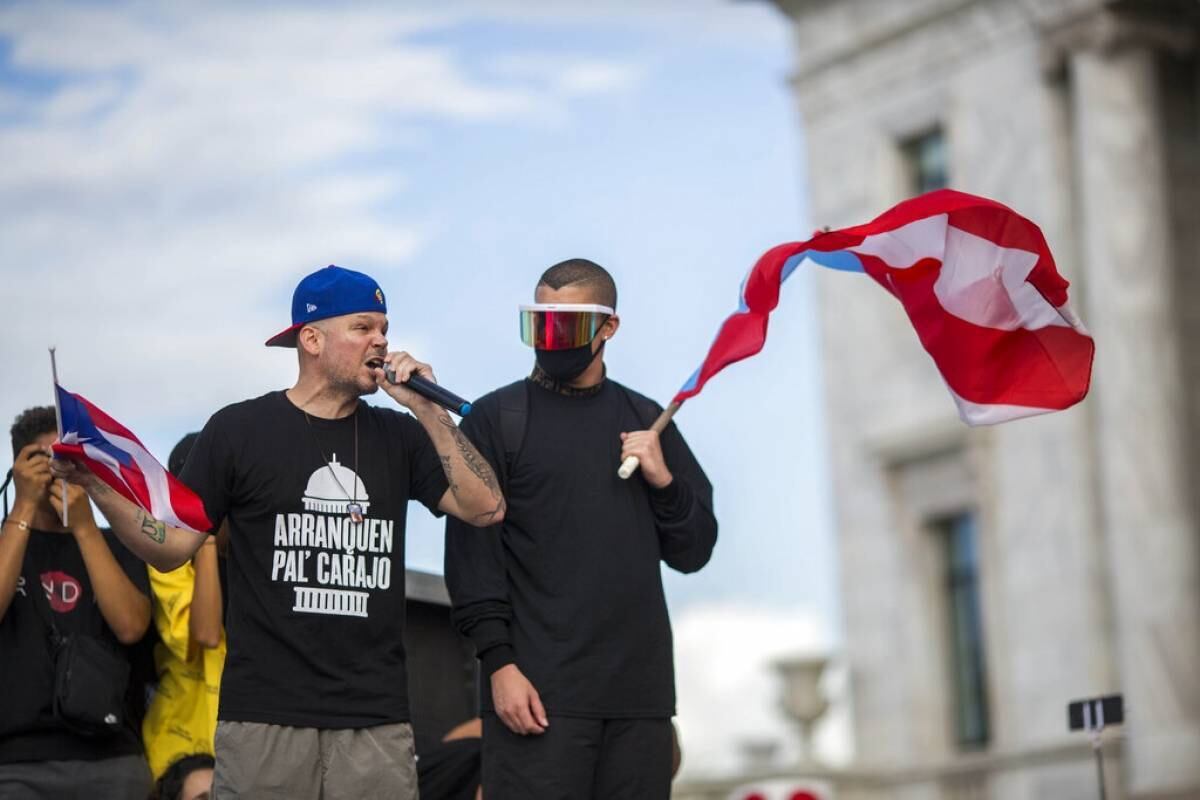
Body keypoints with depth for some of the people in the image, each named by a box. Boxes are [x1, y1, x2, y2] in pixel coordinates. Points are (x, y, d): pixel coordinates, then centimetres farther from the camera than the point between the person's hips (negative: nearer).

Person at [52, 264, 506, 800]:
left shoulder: (398, 437, 12)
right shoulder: (239, 430, 3)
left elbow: (485, 508, 1)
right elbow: (171, 548, 2)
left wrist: (427, 410, -4)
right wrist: (98, 486, -13)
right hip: (266, 716, -2)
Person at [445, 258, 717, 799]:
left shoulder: (646, 422, 15)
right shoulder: (496, 420, 3)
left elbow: (692, 553, 15)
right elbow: (473, 554, -3)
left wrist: (663, 480, -3)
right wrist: (499, 663, -12)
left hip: (640, 691, 4)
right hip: (539, 691, -4)